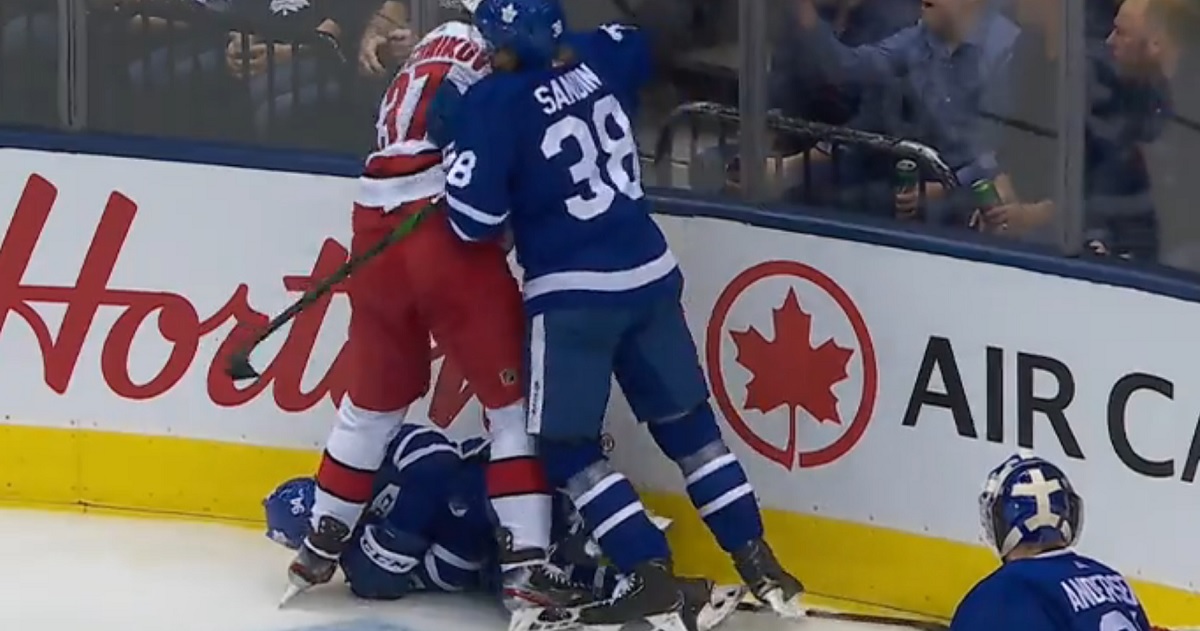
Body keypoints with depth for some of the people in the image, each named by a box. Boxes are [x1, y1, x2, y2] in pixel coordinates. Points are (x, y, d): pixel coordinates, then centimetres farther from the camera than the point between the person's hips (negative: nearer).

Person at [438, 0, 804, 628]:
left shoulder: (493, 102, -16)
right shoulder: (600, 54, 2)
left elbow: (476, 219, -16)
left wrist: (459, 136, -1)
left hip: (574, 293, -6)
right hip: (650, 274, 6)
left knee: (566, 446, 5)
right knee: (686, 422, 17)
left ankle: (652, 580, -4)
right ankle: (758, 563, 15)